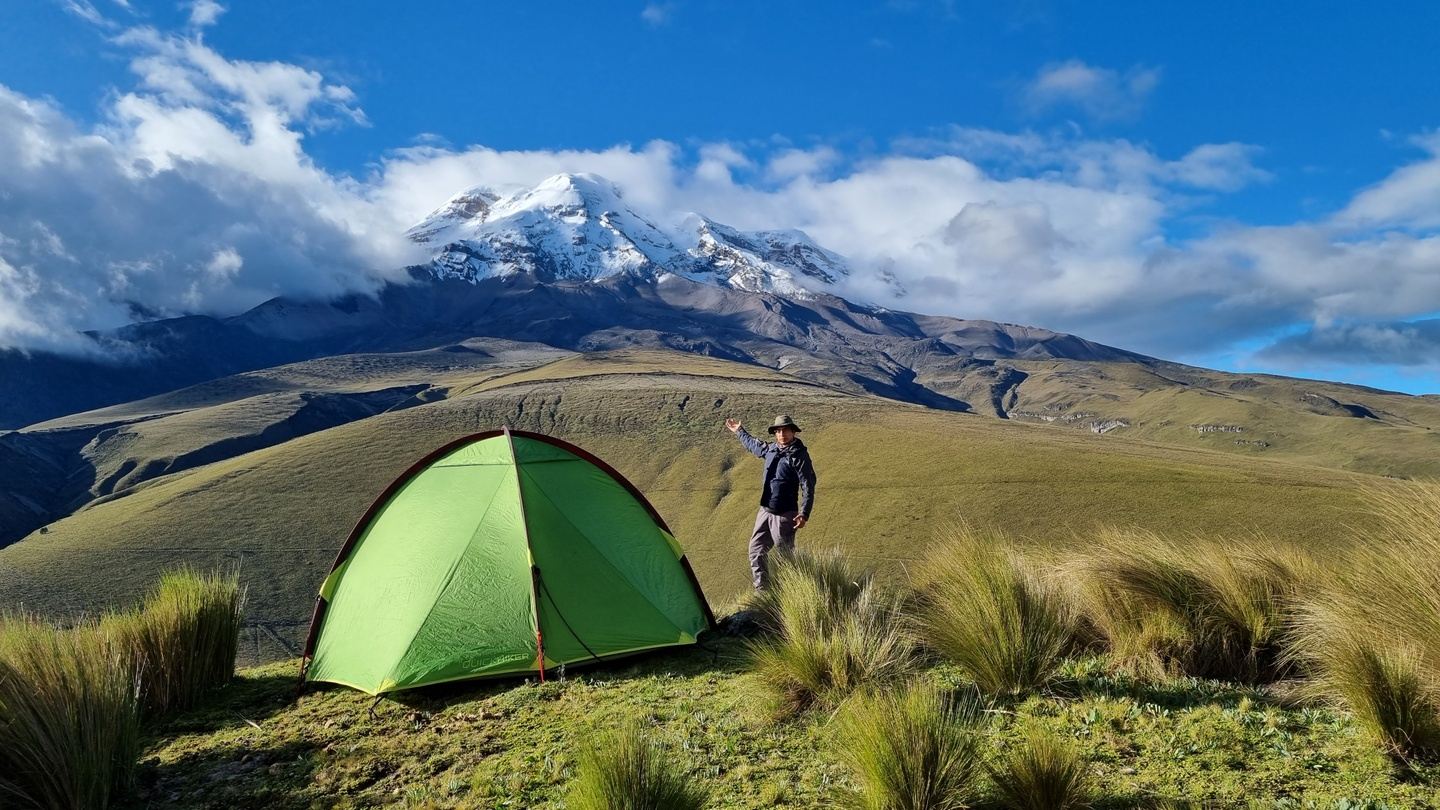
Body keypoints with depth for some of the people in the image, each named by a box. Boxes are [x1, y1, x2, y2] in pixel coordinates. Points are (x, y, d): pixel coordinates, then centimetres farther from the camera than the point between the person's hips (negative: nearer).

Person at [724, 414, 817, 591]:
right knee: (756, 550, 10)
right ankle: (761, 589, 20)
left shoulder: (799, 455, -14)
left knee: (785, 554, -2)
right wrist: (740, 431, 43)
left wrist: (804, 514, -24)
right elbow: (752, 444, 30)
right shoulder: (770, 449, 7)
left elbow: (808, 487, -16)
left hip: (784, 514, -8)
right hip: (765, 511, 8)